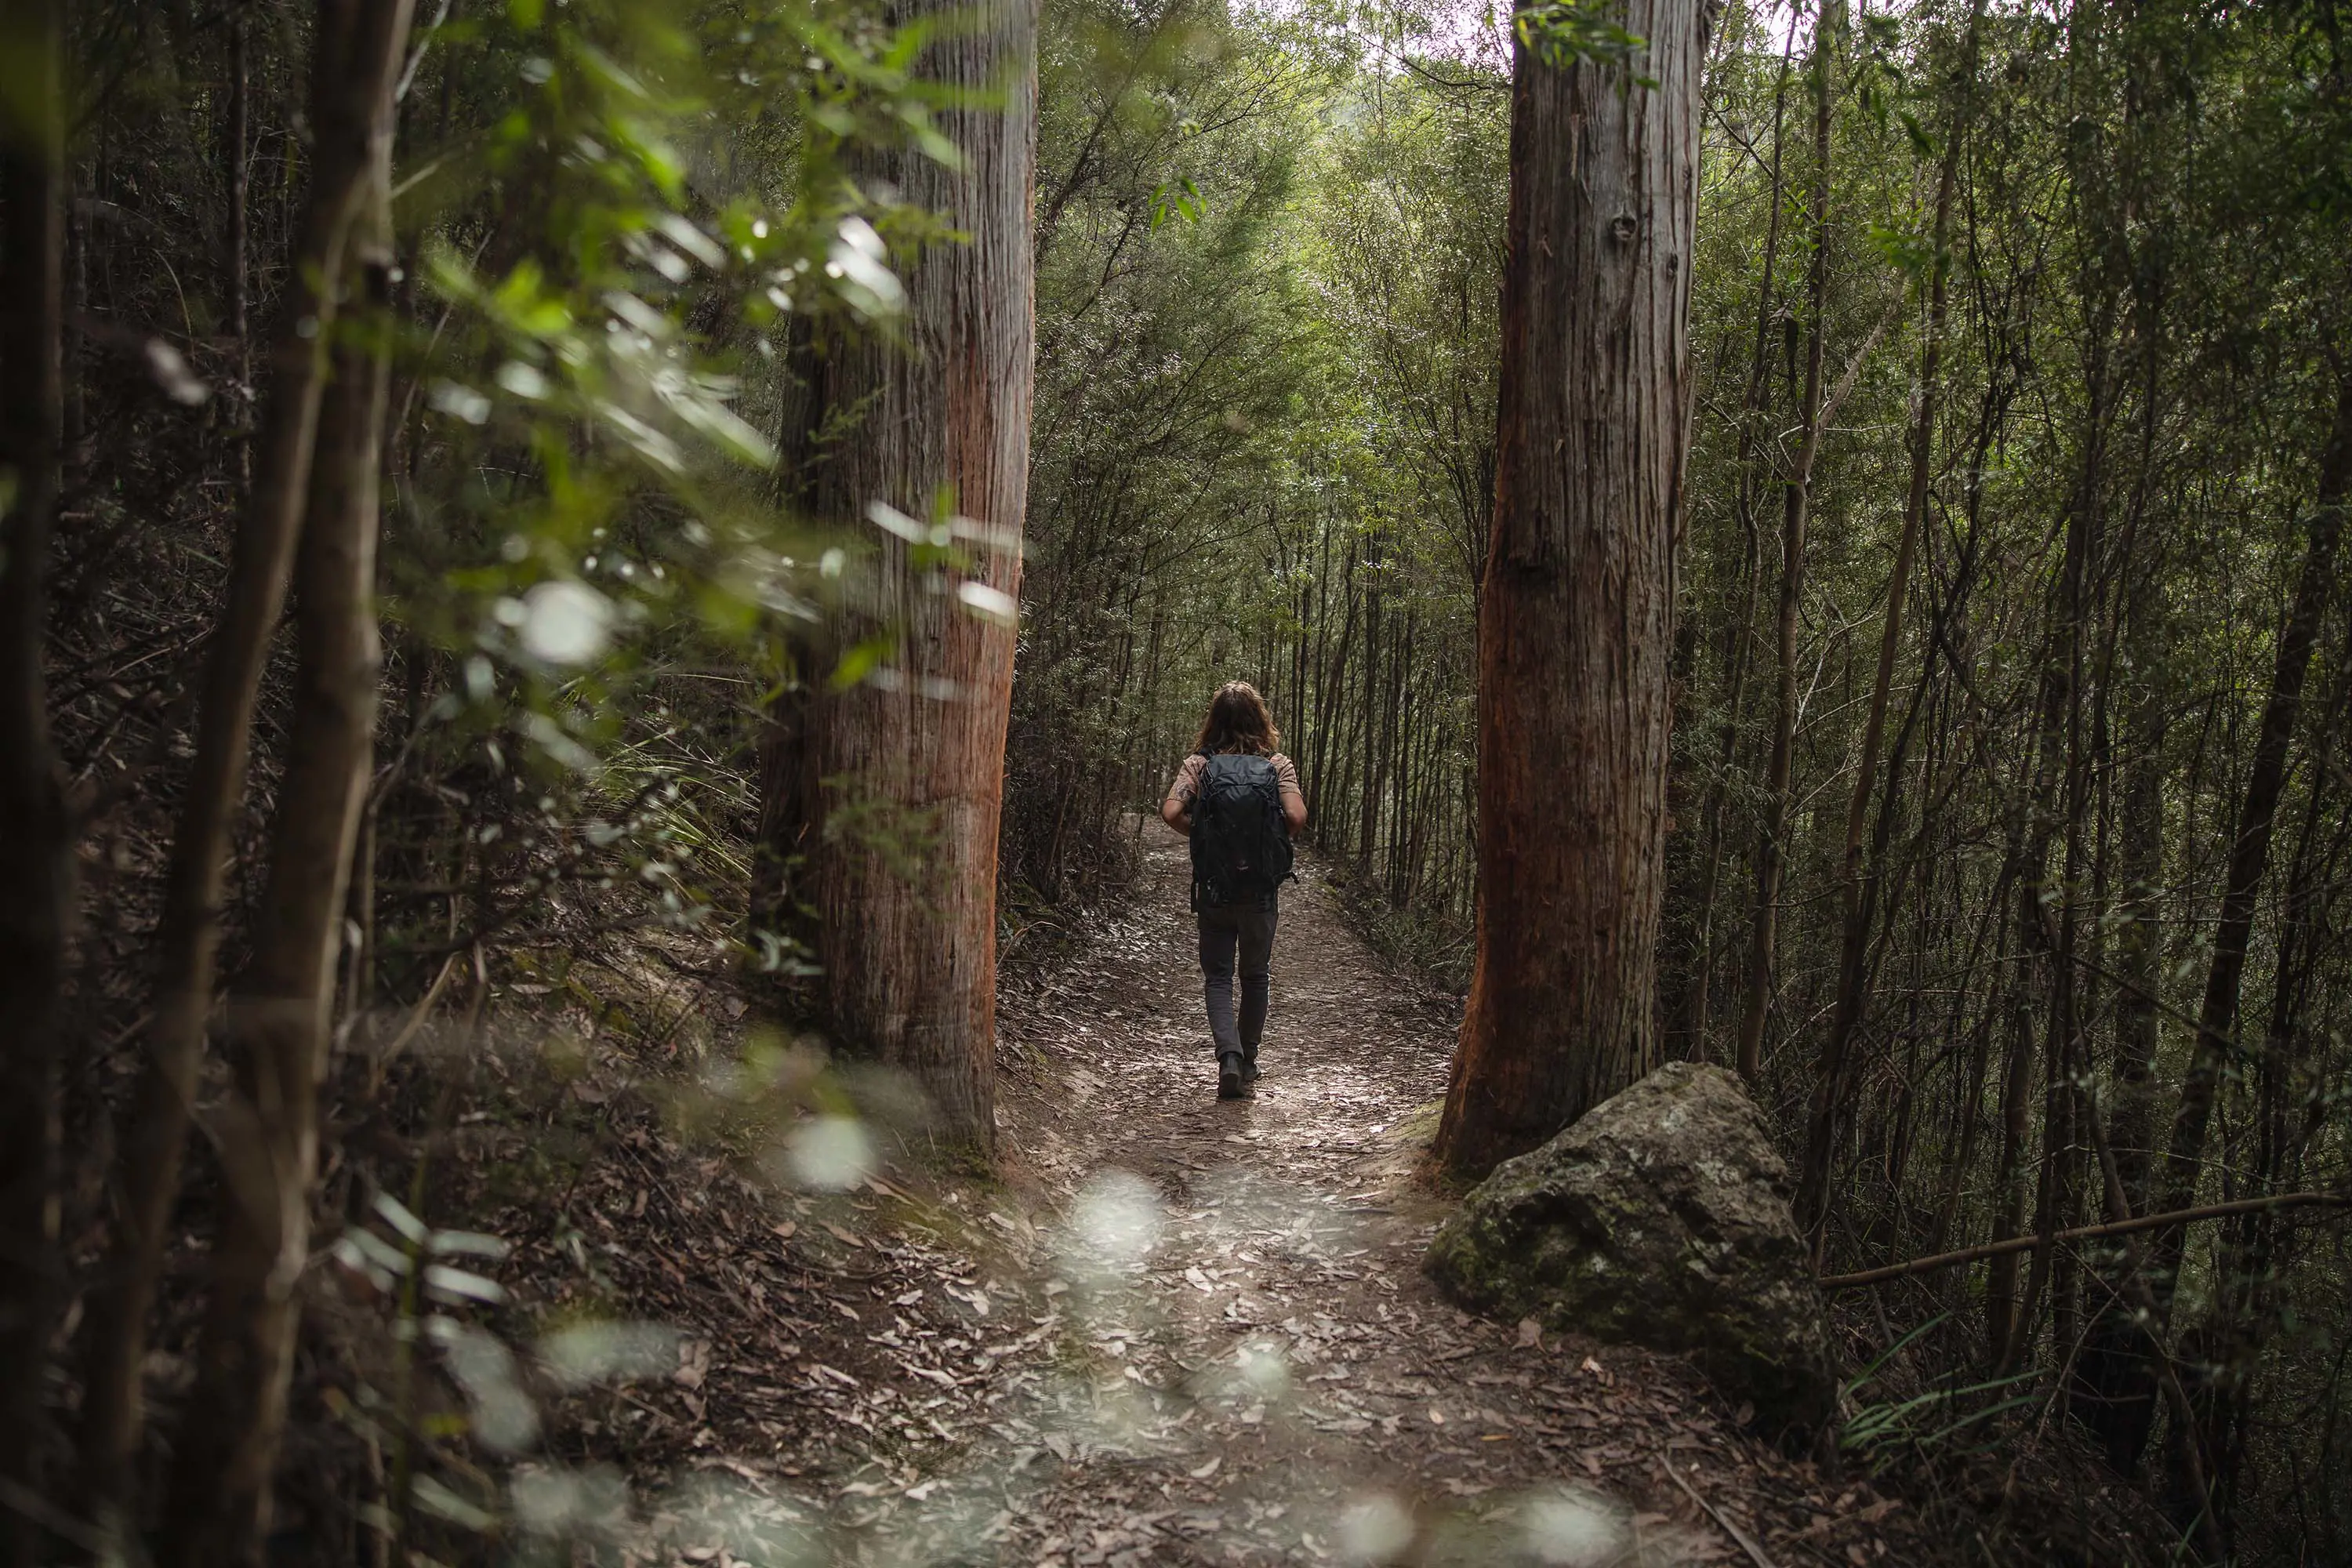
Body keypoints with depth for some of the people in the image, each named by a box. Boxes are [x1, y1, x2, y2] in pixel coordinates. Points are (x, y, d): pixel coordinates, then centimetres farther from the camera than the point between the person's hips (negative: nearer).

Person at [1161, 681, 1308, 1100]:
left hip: (1213, 889, -1)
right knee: (1256, 975, 17)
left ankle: (1229, 1055, -12)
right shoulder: (1278, 765, -3)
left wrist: (1198, 833, 5)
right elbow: (1297, 817, -15)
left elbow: (1171, 812, -15)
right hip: (1263, 889, 1)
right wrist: (1276, 839, 6)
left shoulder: (1198, 764, -3)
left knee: (1217, 976, 9)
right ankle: (1248, 1066, 25)